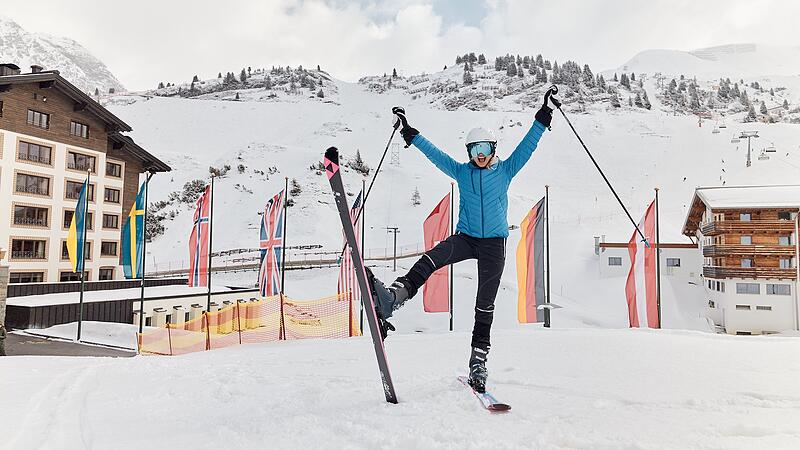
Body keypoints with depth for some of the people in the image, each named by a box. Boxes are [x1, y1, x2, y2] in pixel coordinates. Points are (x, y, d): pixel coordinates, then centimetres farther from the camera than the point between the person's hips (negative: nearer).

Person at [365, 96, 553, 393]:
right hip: (466, 237, 0)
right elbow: (434, 153, 8)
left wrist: (541, 121, -2)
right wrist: (411, 134, 6)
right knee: (431, 259, -31)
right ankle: (392, 298, -48)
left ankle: (479, 359, 8)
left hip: (494, 243, 0)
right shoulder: (461, 172, 8)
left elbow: (526, 147, 4)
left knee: (485, 303, 0)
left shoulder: (505, 170, 7)